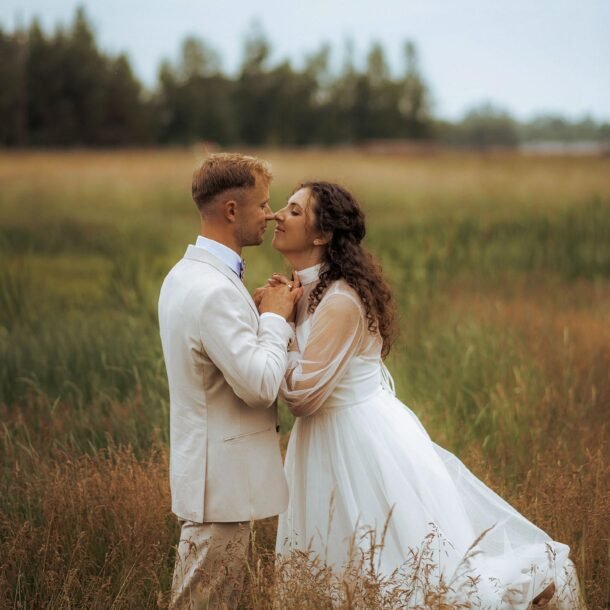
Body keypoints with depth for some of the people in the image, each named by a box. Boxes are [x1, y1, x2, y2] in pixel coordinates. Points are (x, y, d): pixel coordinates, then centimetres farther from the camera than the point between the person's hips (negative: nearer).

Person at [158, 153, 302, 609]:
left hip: (208, 469, 10)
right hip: (223, 480, -10)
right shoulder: (215, 290, -23)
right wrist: (275, 317, -12)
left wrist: (268, 311, 5)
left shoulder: (187, 275, 10)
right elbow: (261, 384, -25)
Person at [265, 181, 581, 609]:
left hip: (364, 437, -9)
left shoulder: (340, 301, -23)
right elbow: (296, 380, 10)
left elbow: (302, 392, -24)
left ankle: (537, 574, 14)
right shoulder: (308, 291, 7)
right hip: (332, 439, 9)